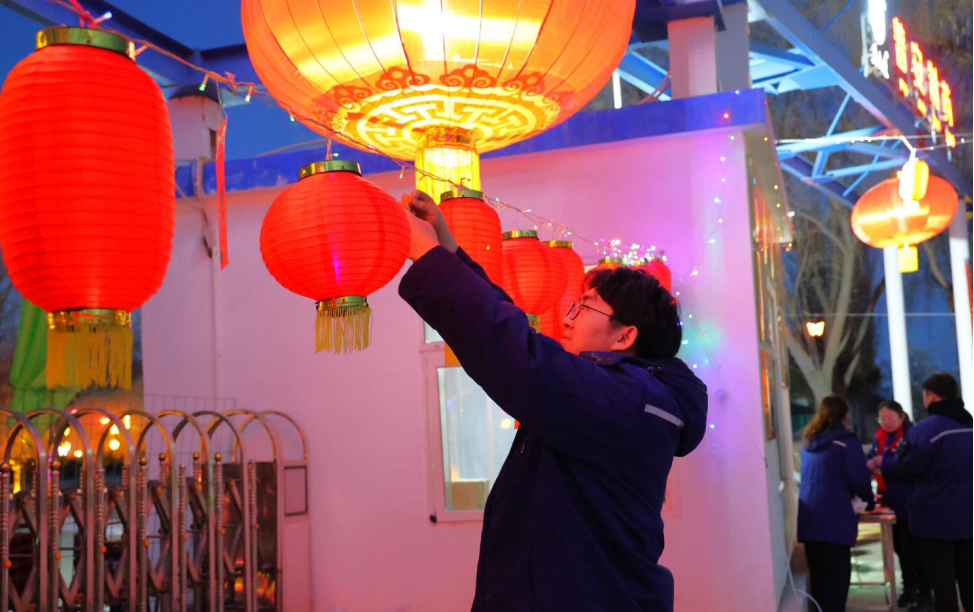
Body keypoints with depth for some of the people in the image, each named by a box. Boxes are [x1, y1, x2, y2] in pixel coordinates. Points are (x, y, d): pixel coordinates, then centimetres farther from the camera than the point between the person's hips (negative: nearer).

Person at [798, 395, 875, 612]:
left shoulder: (809, 442, 16)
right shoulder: (846, 441, -5)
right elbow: (859, 479, -8)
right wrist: (868, 503, 12)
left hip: (809, 518, 6)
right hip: (835, 520, -6)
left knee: (818, 577, 11)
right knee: (836, 577, -2)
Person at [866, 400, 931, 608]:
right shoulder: (880, 437, 9)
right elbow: (872, 459, 4)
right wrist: (871, 464, -19)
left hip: (910, 501, -7)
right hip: (891, 500, 7)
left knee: (913, 547, -3)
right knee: (900, 546, 15)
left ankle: (924, 593, 7)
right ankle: (909, 589, 27)